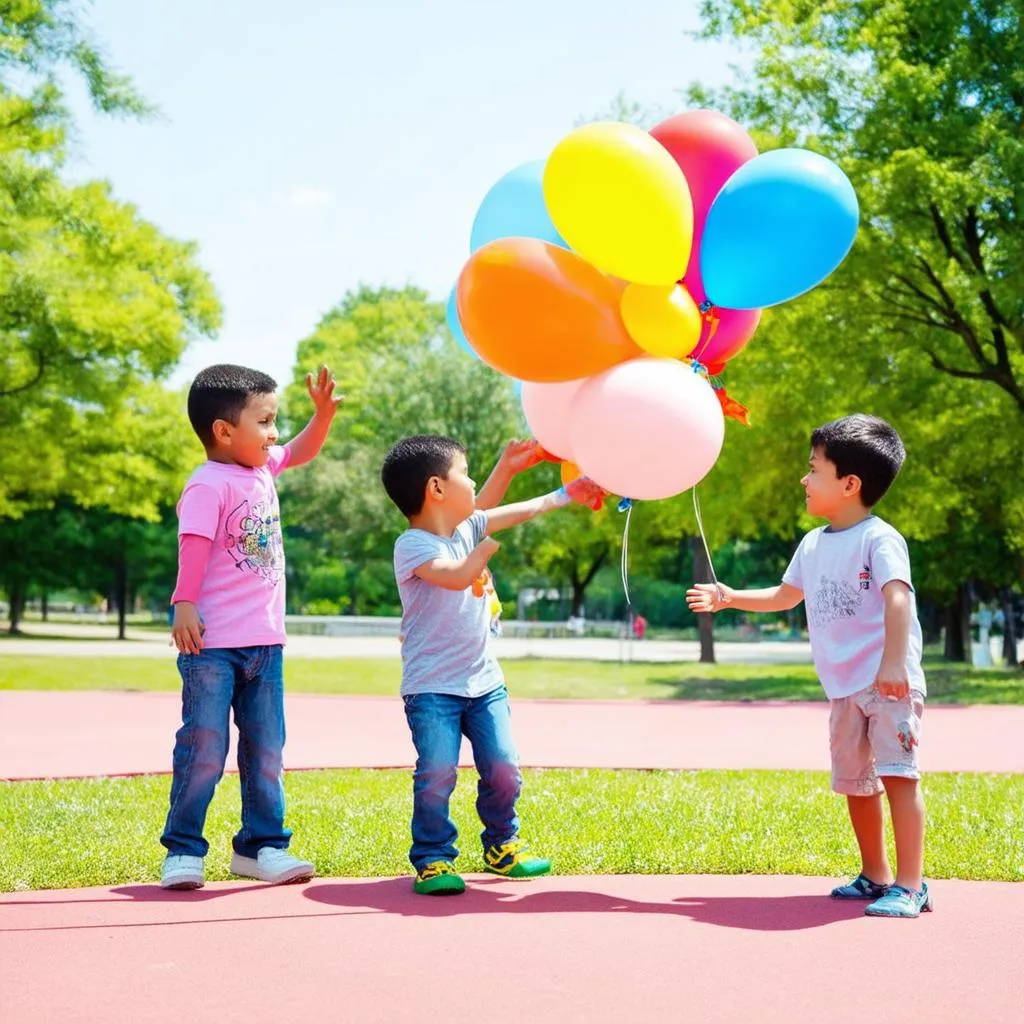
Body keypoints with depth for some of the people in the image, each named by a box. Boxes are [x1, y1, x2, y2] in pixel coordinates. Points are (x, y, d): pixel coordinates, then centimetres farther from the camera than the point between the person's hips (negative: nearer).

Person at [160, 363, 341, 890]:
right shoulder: (208, 485, -14)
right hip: (214, 644, -8)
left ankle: (261, 845, 21)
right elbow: (194, 544, -22)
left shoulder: (262, 470, 11)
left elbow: (302, 450, 24)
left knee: (266, 749, 11)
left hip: (265, 641, 8)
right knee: (204, 748, -3)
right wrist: (184, 605, -30)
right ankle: (183, 850, 8)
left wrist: (323, 411, 9)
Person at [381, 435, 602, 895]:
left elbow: (489, 509, 22)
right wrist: (486, 547, -17)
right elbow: (457, 576, -29)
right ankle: (433, 858, 1)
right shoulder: (412, 546, -14)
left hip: (483, 680, 7)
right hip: (432, 687, -6)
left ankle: (502, 847, 22)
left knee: (503, 768, 1)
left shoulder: (467, 528, 9)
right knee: (436, 772, -15)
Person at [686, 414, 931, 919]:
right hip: (845, 687, 8)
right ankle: (875, 876, 26)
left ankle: (910, 886, -10)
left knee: (897, 774, -13)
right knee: (854, 781, 13)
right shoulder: (813, 544, 14)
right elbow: (785, 596, 28)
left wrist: (893, 662, -35)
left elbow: (898, 598, -24)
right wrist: (729, 598, 25)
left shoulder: (879, 539, -11)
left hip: (889, 682, -8)